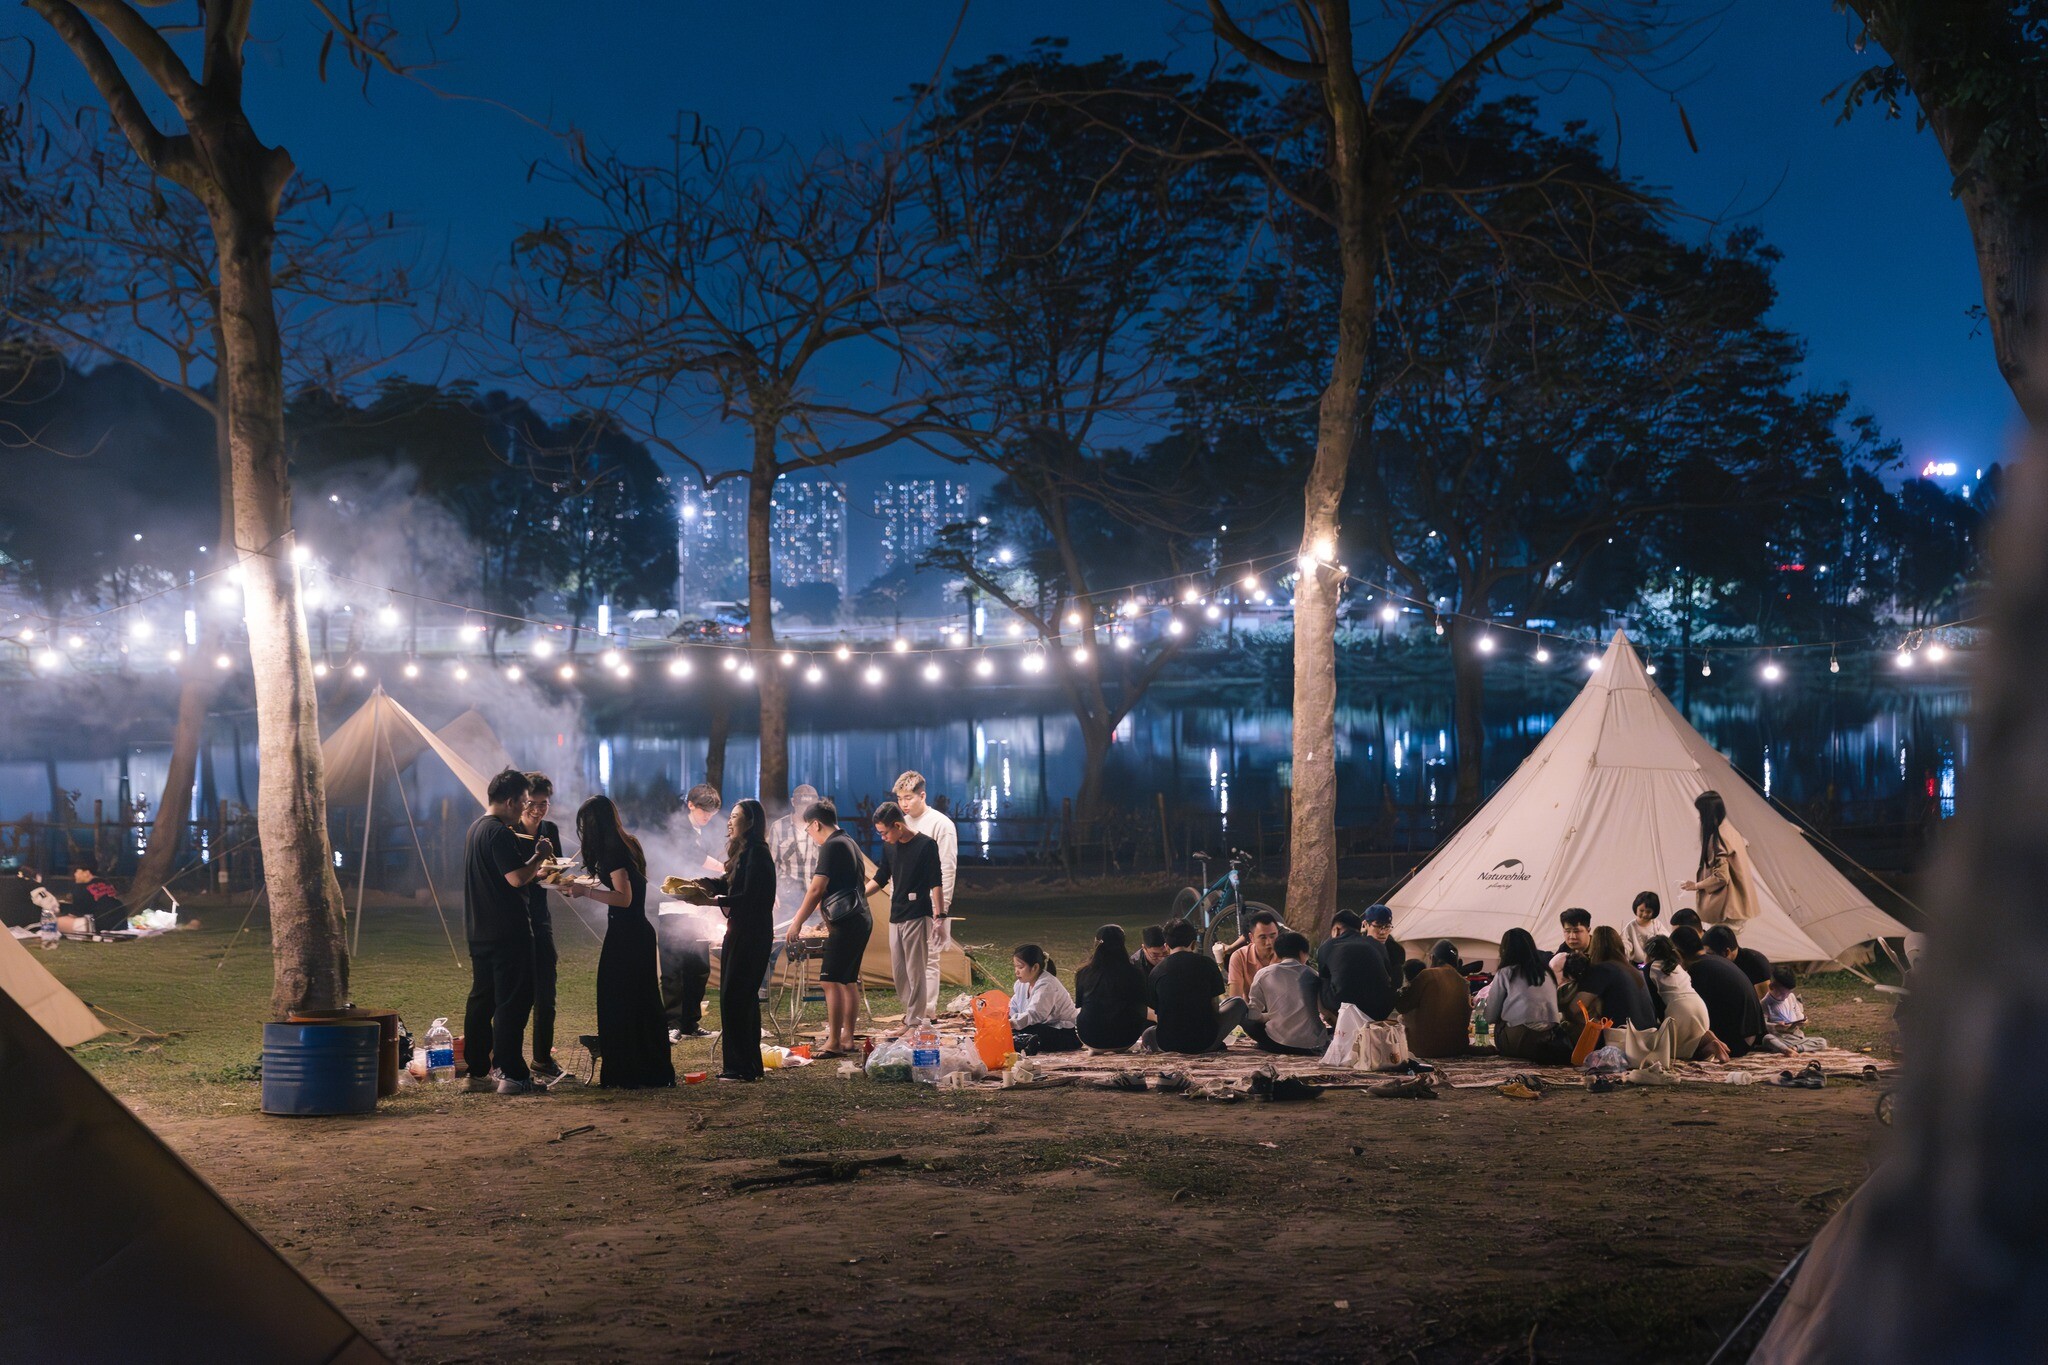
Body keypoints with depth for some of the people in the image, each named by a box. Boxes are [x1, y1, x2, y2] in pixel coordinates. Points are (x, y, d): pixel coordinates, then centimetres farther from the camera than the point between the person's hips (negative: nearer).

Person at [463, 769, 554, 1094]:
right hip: (507, 931, -10)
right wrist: (539, 857, -8)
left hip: (479, 930, 10)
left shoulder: (476, 829, 15)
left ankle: (478, 1071, 17)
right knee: (513, 1001, -6)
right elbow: (517, 878, -23)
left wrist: (534, 870, 21)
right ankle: (510, 1074, -7)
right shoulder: (499, 833, -17)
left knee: (481, 1000, 13)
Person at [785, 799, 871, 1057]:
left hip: (846, 923, -10)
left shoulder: (831, 847, -12)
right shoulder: (850, 844, 18)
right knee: (848, 981, 14)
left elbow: (816, 890, -15)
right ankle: (847, 1039, 17)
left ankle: (834, 1043, -12)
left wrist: (797, 924, -9)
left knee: (831, 980, -10)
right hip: (860, 920, 10)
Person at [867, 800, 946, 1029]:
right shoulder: (889, 847, 9)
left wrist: (939, 915, -14)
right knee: (898, 970, 8)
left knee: (915, 970, -6)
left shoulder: (926, 845, -9)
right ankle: (927, 1010, 19)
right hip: (896, 916, 7)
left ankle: (915, 1021, -2)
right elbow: (880, 879, 20)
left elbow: (936, 883, -10)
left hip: (917, 916, -7)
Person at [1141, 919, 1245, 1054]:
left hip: (1168, 1045, 2)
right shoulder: (1206, 963, -2)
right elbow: (1214, 1006, 4)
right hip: (1205, 1042, -2)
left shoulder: (1156, 972, 2)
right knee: (1238, 1003, 22)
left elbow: (1156, 1012, 10)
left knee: (1148, 1033, 38)